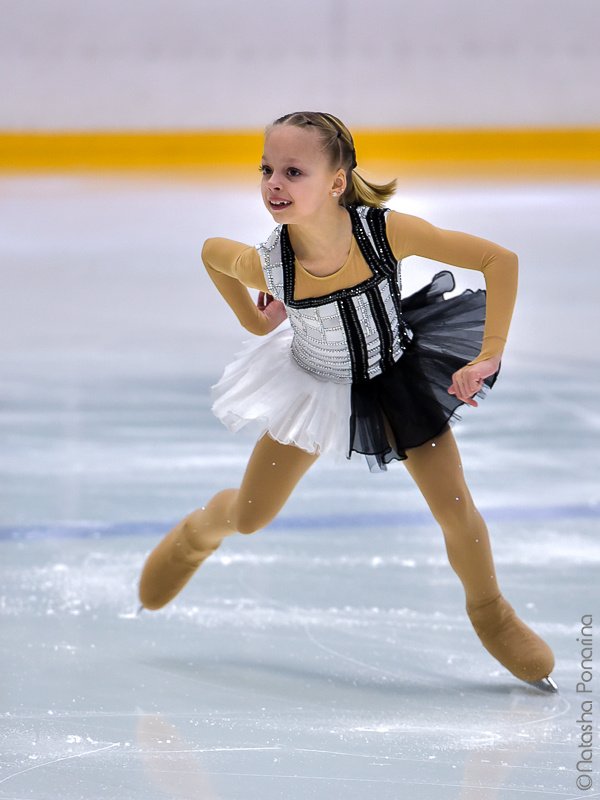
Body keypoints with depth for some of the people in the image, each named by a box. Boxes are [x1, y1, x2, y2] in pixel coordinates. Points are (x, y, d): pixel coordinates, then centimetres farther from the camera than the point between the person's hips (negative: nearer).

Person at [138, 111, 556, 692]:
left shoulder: (387, 231, -35)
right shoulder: (267, 265, -30)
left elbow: (501, 261, -28)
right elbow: (211, 250, -5)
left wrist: (488, 357, -28)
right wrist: (253, 320, 2)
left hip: (398, 375, -1)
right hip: (316, 383, 1)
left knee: (456, 513, -1)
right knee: (249, 517, 9)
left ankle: (492, 616, 28)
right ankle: (197, 533, 46)